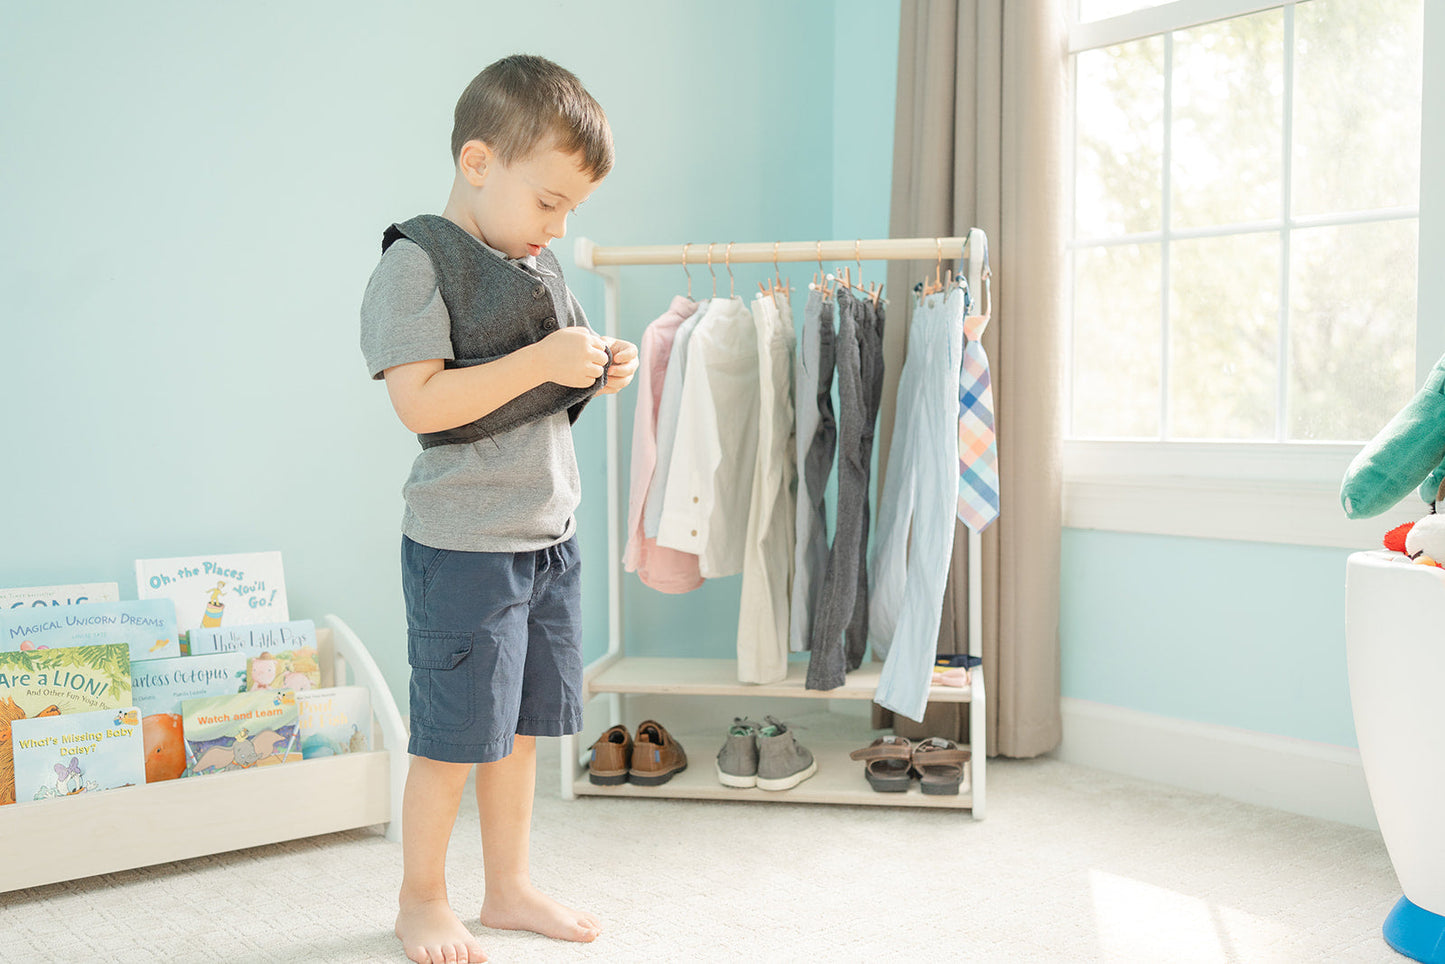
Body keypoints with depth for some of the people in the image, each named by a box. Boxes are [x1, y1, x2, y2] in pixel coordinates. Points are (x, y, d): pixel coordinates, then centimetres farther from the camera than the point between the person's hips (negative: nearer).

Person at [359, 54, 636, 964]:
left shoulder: (541, 265, 12)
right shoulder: (416, 263, -12)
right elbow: (422, 404, -21)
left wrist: (597, 374, 2)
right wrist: (542, 362, -24)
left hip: (552, 534, 8)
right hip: (465, 544, -7)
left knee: (523, 725, 15)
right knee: (455, 736, 3)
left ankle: (510, 887, 31)